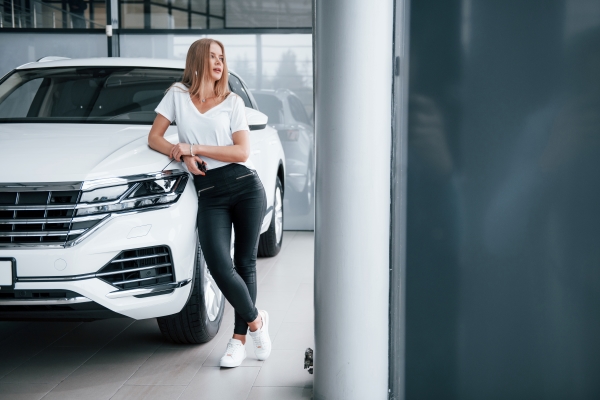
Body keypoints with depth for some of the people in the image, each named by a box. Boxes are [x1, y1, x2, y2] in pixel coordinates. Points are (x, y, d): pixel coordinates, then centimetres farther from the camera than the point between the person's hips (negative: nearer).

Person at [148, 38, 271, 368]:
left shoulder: (232, 102, 8)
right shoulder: (177, 95, 10)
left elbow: (242, 152, -1)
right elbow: (154, 137, 9)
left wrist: (194, 147, -8)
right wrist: (183, 155, -8)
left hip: (245, 185, 0)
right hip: (209, 194, 0)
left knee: (245, 263, 3)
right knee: (220, 267, -14)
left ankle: (239, 337, 16)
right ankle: (255, 321, 10)